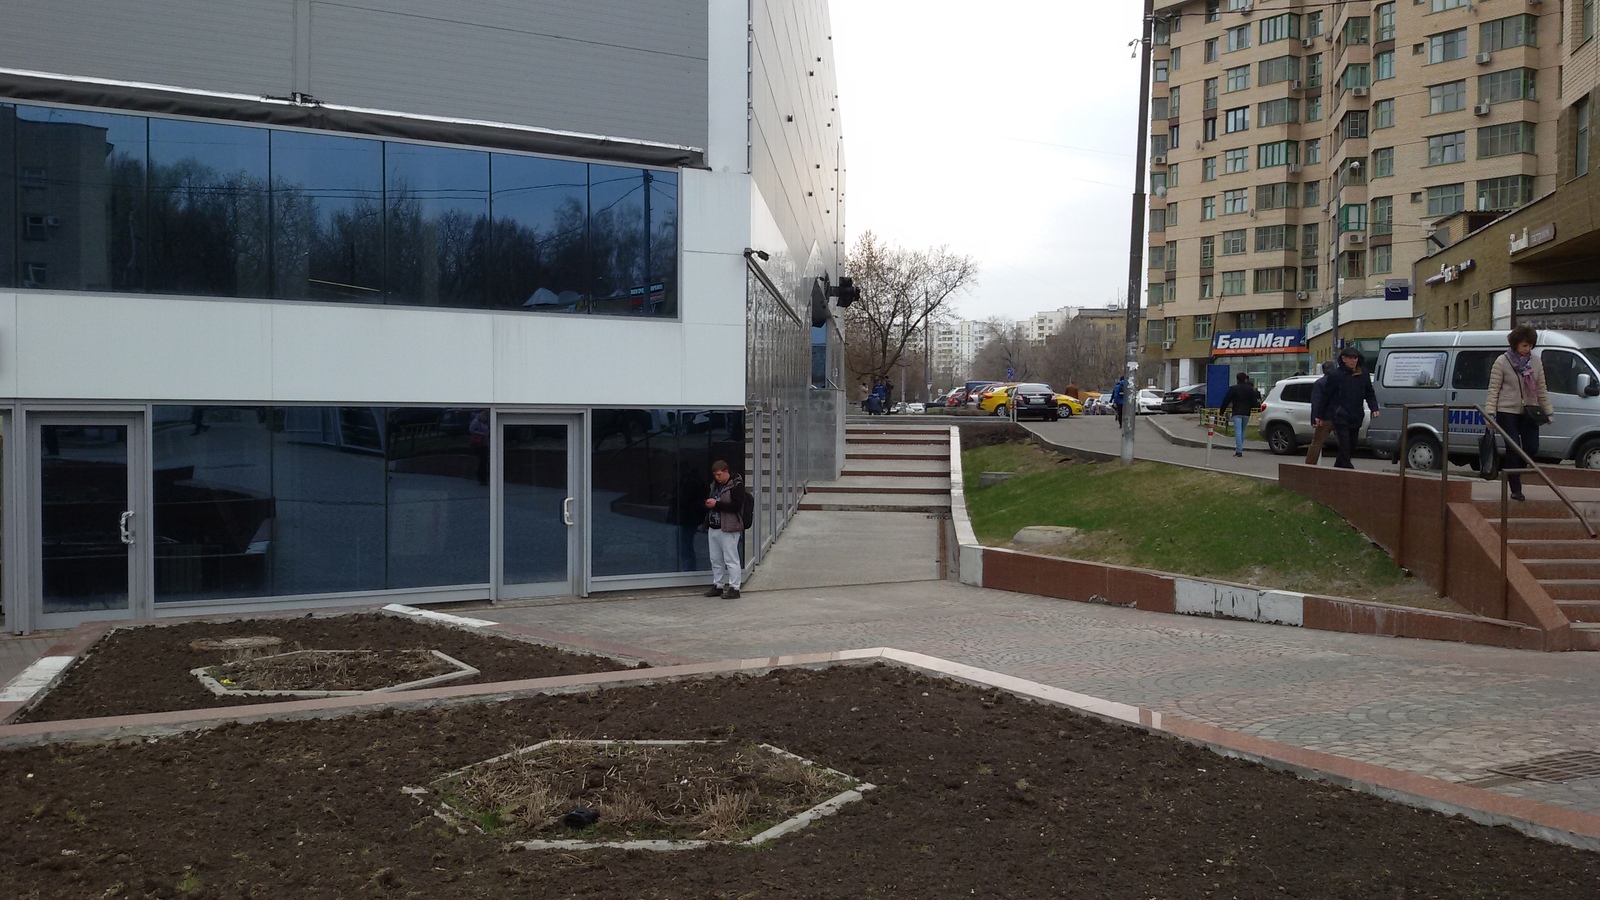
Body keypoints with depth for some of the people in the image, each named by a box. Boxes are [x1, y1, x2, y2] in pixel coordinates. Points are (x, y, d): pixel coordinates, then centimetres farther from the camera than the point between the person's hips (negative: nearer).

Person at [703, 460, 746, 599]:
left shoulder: (736, 485, -10)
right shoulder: (715, 484, 15)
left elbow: (736, 505, -20)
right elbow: (711, 501, 27)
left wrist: (716, 504, -20)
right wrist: (708, 503, 2)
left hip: (728, 529, -8)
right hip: (713, 527, 8)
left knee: (731, 559, -3)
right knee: (716, 560, 13)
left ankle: (734, 588, 1)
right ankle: (717, 586, 22)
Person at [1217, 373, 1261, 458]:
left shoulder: (1233, 389, -3)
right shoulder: (1250, 389, 8)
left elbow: (1226, 401, -4)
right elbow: (1254, 402, 8)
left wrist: (1221, 411, 5)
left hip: (1237, 413, -4)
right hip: (1246, 413, 4)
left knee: (1238, 431, -9)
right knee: (1242, 431, 14)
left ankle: (1239, 450, -19)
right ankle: (1239, 449, 17)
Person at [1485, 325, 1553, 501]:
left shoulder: (1535, 362, 6)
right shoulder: (1502, 362, -7)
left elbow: (1541, 389, 11)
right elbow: (1493, 389, -7)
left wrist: (1548, 411, 8)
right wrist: (1490, 413, -14)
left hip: (1529, 413, 4)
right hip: (1507, 412, -4)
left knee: (1532, 448, -1)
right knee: (1513, 449, -4)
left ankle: (1512, 471, 26)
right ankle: (1516, 489, 2)